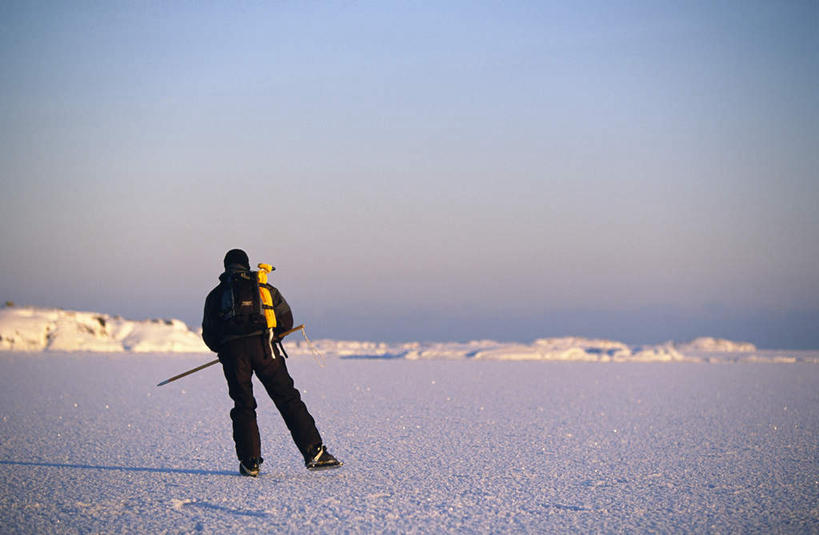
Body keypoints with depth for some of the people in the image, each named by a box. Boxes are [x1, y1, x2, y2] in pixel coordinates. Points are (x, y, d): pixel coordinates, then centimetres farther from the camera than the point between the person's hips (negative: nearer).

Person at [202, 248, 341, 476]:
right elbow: (286, 320, 17)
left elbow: (209, 334, 14)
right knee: (288, 399, 0)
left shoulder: (215, 295, 18)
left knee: (243, 406, 9)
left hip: (232, 351, 0)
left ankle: (250, 463, 5)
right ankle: (314, 452, -7)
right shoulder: (264, 287, 19)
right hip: (263, 347, 0)